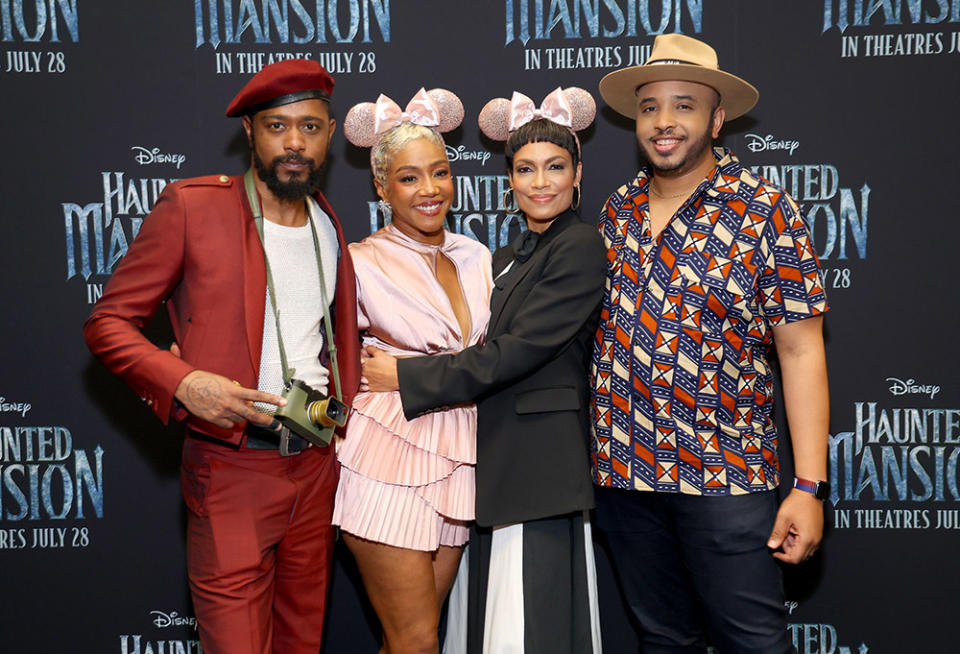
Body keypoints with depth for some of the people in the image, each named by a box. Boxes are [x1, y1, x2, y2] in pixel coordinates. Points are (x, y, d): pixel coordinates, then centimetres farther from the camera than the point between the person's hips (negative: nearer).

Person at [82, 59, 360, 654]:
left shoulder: (330, 224, 10)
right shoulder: (191, 207, -7)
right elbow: (108, 323, -6)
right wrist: (183, 382, -22)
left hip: (318, 465, 5)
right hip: (232, 471, -5)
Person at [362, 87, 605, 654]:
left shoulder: (579, 246, -10)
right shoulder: (509, 259, 16)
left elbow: (517, 352, -17)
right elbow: (495, 355, 13)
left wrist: (406, 377, -12)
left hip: (541, 465, -8)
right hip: (500, 465, 8)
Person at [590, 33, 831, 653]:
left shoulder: (766, 211, -6)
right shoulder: (616, 211, 7)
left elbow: (800, 349, -8)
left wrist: (809, 486, -13)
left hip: (726, 477, -4)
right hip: (623, 469, 4)